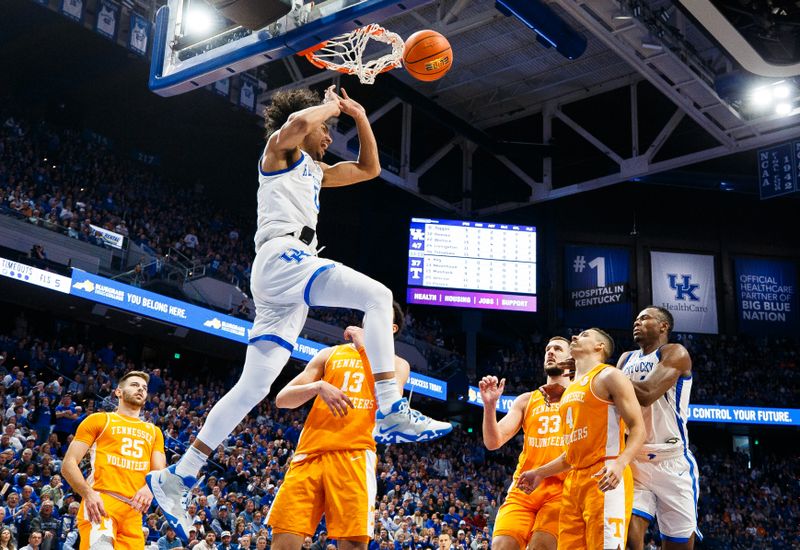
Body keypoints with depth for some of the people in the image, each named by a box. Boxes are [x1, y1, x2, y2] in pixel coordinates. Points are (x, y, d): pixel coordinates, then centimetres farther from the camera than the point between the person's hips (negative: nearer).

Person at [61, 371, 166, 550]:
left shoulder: (154, 432, 26)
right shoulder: (99, 420, 13)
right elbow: (68, 464, 5)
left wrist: (150, 487, -10)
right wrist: (88, 494, -13)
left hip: (133, 509, 5)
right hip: (100, 501, -5)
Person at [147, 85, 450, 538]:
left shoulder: (314, 170, 33)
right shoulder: (280, 148, 9)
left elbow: (369, 169, 40)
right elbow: (297, 120, -15)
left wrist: (361, 118, 30)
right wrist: (330, 106, 4)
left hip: (287, 277, 9)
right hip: (282, 256, -9)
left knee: (253, 387, 4)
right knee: (377, 295, -21)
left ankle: (178, 476, 6)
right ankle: (392, 411, -29)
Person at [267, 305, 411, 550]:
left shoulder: (396, 364, 17)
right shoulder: (331, 354, 21)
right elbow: (282, 399, 14)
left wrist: (365, 348, -3)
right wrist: (319, 386, -6)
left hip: (354, 455, -2)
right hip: (310, 452, 2)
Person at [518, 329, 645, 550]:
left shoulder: (609, 376, -1)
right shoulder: (570, 389, 24)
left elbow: (638, 428, -10)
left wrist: (620, 464, -26)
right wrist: (540, 473, 26)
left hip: (604, 479, -8)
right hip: (574, 480, 8)